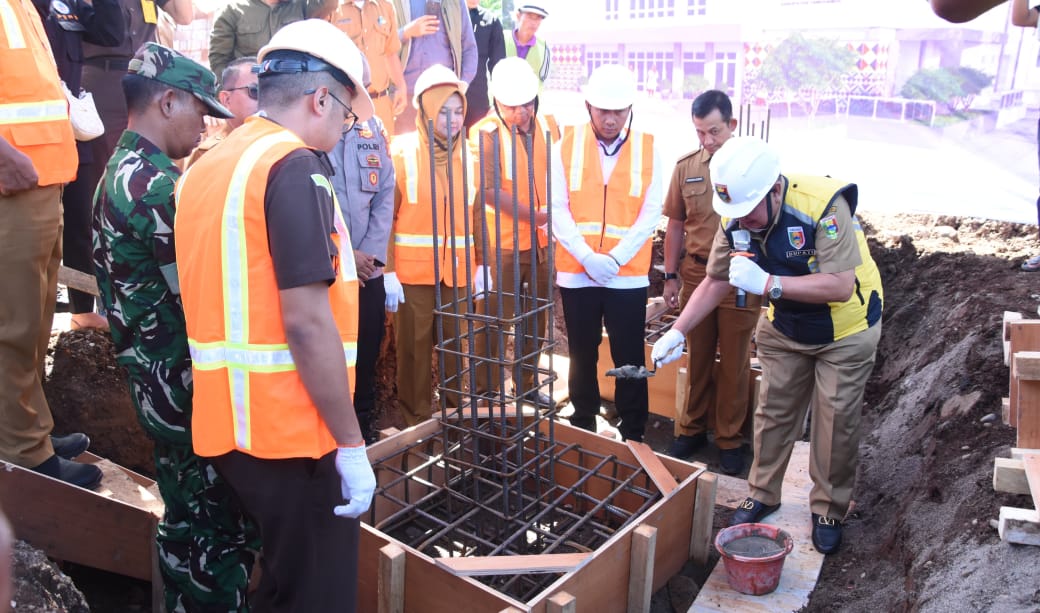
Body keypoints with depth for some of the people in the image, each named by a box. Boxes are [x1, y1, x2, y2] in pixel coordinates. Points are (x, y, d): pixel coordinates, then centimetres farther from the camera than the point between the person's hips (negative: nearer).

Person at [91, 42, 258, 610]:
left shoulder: (117, 175, 12)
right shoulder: (159, 185, -20)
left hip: (155, 383, 10)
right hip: (189, 387, -10)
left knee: (186, 522, 20)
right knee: (219, 531, 2)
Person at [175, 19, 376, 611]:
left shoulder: (205, 169, 11)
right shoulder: (295, 167, -15)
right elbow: (307, 324, -22)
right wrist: (352, 444, -16)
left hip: (229, 422, 9)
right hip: (292, 428, -8)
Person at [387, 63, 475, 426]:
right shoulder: (401, 152, -4)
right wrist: (388, 271, -11)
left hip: (458, 271, 3)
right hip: (413, 271, -3)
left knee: (456, 347, 11)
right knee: (415, 348, 5)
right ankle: (417, 421, 20)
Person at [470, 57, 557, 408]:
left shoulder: (548, 126, 3)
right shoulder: (486, 133, -13)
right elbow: (489, 191, -19)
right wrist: (536, 215, -20)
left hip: (542, 241, 5)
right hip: (502, 244, -5)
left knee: (536, 319, 15)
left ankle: (527, 384, 31)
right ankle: (484, 391, 17)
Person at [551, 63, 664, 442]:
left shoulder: (648, 149, 0)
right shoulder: (566, 145, 1)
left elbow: (650, 214, -3)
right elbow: (557, 209, -4)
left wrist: (614, 259, -14)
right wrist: (588, 257, -15)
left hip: (628, 274, -1)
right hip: (576, 272, 1)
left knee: (630, 358, 6)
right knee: (582, 355, 13)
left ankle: (633, 433, 21)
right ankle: (582, 427, 29)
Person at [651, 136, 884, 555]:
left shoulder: (824, 206, -34)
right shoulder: (736, 221, -16)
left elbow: (841, 286, -37)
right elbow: (715, 282, -4)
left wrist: (767, 283, -42)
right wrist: (677, 332, -11)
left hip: (845, 331, -4)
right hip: (784, 328, 5)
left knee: (836, 421, 4)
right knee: (773, 411, 11)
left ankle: (829, 511, 23)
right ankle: (762, 493, 31)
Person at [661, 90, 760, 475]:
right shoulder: (686, 166, 2)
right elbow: (676, 225, 9)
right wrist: (670, 276, 7)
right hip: (696, 274, 3)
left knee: (734, 363, 9)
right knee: (697, 359, 14)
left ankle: (729, 438, 23)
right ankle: (691, 429, 29)